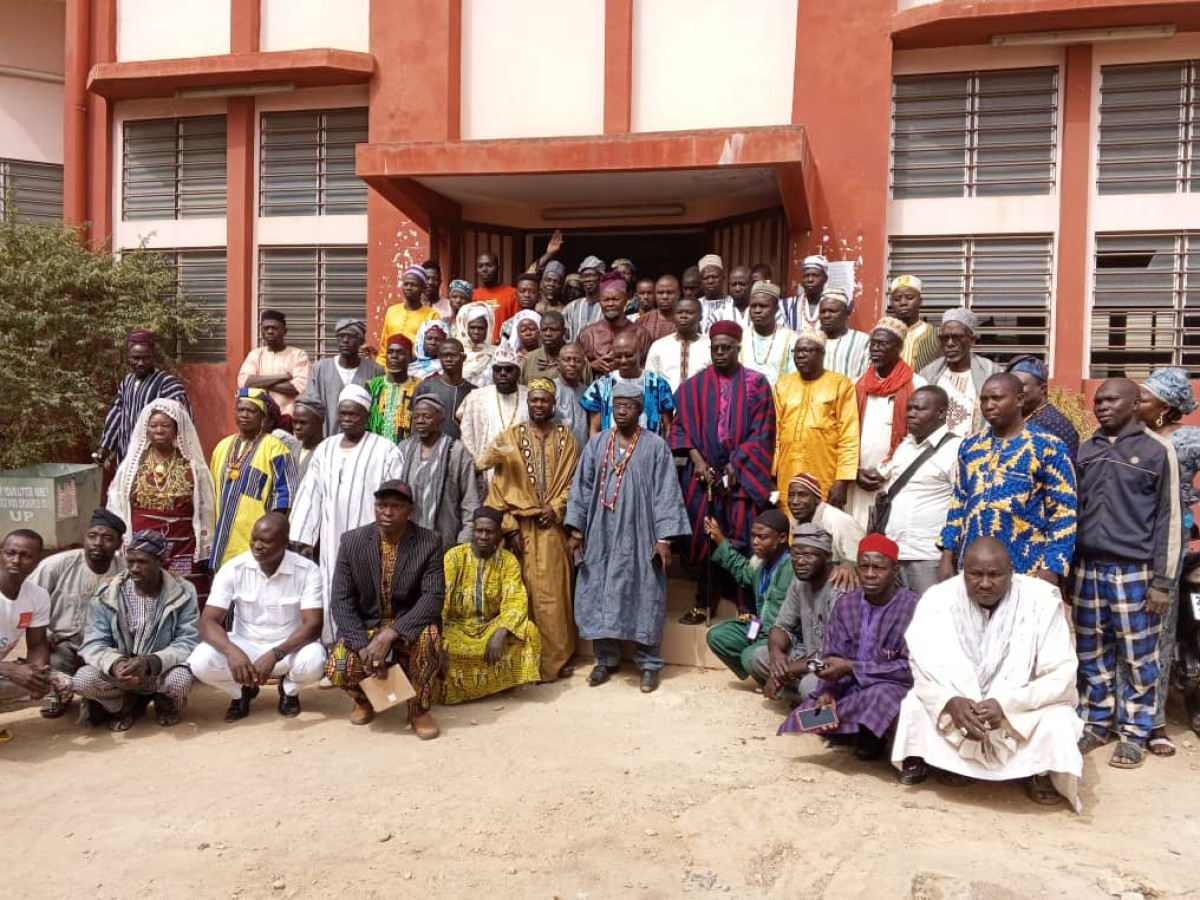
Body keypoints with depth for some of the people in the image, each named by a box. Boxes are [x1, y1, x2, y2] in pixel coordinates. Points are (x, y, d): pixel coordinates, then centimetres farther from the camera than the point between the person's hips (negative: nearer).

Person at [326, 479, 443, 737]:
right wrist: (363, 646, -24)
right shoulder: (352, 541, -8)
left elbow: (434, 597, -20)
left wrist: (390, 634, -33)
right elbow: (341, 600, -10)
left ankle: (419, 709, -9)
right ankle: (364, 697, 13)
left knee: (429, 634, -35)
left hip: (408, 627, -1)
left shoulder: (430, 543, -12)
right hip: (365, 627, 1)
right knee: (337, 670, -27)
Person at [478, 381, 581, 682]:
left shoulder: (565, 437, 7)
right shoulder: (510, 436, 3)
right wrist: (509, 526, -8)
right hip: (522, 526, 0)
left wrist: (556, 508, -11)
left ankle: (556, 656, 12)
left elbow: (572, 479, 5)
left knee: (553, 589, 1)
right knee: (526, 590, 2)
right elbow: (500, 484, 0)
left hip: (552, 525, 1)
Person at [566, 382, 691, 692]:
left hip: (640, 536, -3)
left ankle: (649, 663, 15)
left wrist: (664, 538, -11)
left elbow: (666, 493, -6)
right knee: (600, 595, 7)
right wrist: (576, 528, 0)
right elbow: (581, 487, 7)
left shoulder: (655, 446, -3)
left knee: (644, 597, 3)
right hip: (601, 535, 3)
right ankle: (606, 658, 22)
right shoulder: (597, 443, 6)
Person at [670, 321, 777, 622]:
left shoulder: (756, 384, 4)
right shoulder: (694, 385, 8)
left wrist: (736, 465, -9)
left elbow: (762, 431, -1)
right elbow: (681, 427, 6)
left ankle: (747, 607, 4)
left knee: (742, 541, -4)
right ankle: (704, 604, 14)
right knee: (703, 539, 4)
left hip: (742, 475, -2)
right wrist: (696, 459, -9)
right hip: (703, 474, 2)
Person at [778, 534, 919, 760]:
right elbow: (831, 659, 2)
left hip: (892, 689, -5)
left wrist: (852, 668, -24)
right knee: (791, 729, -8)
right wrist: (828, 692, -19)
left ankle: (869, 739, -7)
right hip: (847, 691, 5)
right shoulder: (844, 604, 2)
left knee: (879, 695, -39)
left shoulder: (912, 607, -16)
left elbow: (912, 668, -21)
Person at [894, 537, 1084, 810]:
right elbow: (923, 664, -13)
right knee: (914, 705, -22)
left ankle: (1045, 773, 4)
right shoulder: (938, 598, -15)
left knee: (1057, 719, -30)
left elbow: (1061, 675, -20)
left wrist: (1005, 705, -33)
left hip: (1025, 711, -1)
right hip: (958, 706, 2)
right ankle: (920, 760, 10)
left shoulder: (1042, 600, -19)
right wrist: (950, 702, -33)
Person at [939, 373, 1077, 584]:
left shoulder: (1048, 447, -5)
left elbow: (1063, 512, -6)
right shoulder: (970, 446, 10)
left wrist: (1051, 569, -13)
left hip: (1024, 572, -4)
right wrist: (947, 557, 7)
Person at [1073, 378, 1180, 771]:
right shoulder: (1086, 450, 10)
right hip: (1087, 569, 4)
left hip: (1134, 572, -4)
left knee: (1138, 659, 5)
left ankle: (1133, 733, 18)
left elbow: (1169, 518, -4)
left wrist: (1163, 581, -8)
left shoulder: (1157, 450, -3)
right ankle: (1096, 723, 24)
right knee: (1092, 656, 11)